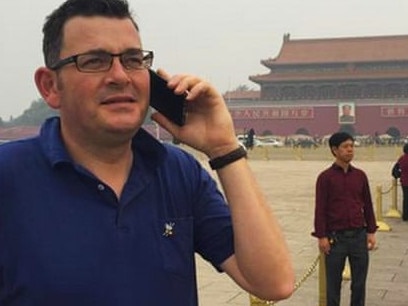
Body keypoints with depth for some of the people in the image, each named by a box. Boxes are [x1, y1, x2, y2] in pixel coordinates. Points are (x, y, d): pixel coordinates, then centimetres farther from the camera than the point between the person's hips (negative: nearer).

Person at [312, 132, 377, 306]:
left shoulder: (360, 175, 7)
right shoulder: (326, 177, -4)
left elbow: (368, 205, 12)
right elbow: (320, 209, -6)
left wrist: (371, 232, 8)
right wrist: (322, 236, -9)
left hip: (359, 235, 3)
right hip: (335, 237, -3)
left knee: (359, 281, 10)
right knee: (333, 282, 6)